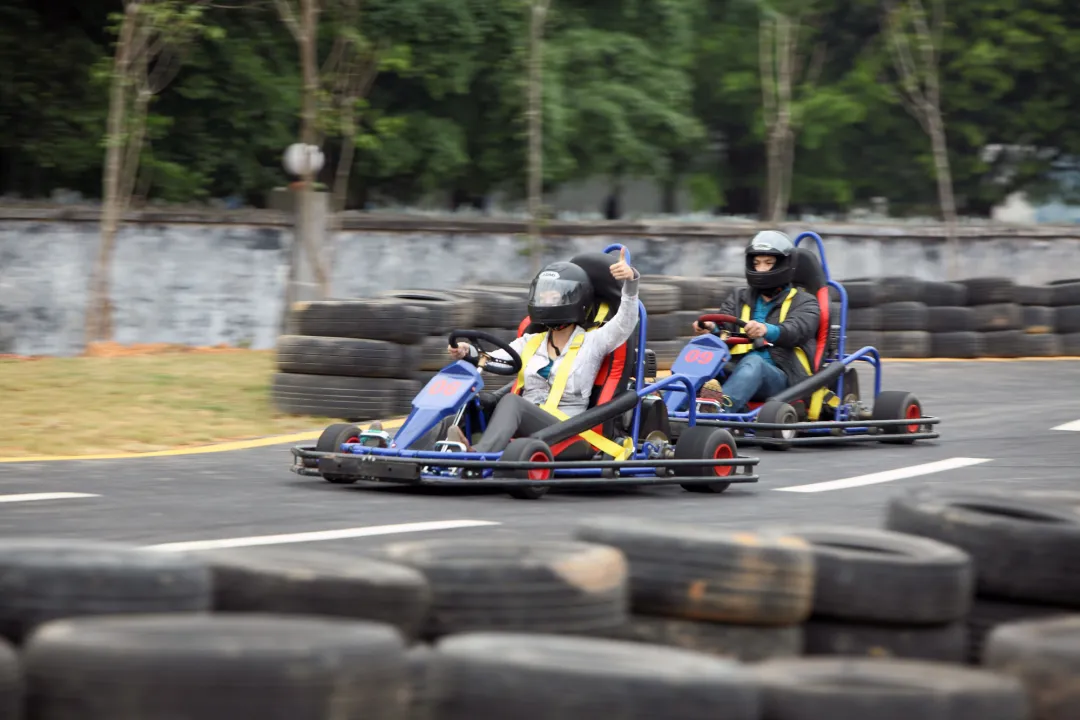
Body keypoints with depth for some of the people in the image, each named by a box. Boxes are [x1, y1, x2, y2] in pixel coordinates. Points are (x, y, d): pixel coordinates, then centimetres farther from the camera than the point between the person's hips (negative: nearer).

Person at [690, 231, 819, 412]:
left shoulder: (804, 302, 13)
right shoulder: (739, 298, 27)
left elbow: (795, 330, -11)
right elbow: (723, 328, 8)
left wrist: (767, 330, -34)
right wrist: (710, 329, -18)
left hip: (781, 379, -4)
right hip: (737, 372, 4)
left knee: (753, 362, -38)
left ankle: (721, 404, -67)